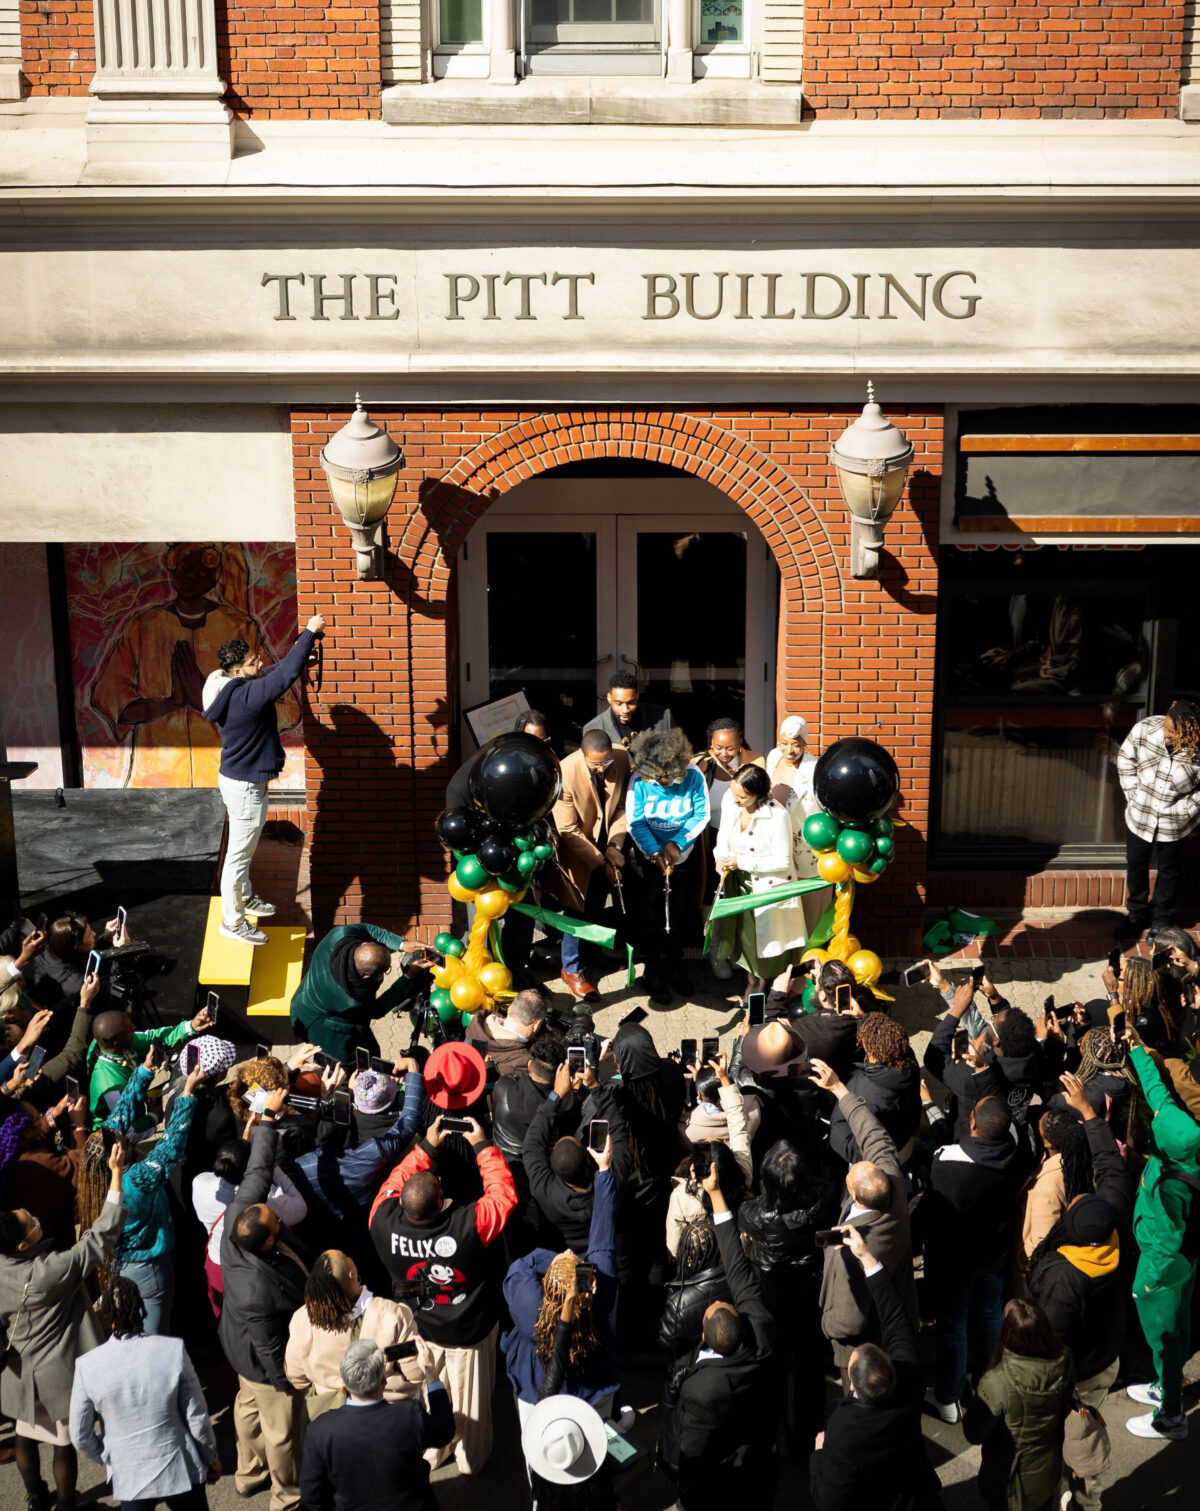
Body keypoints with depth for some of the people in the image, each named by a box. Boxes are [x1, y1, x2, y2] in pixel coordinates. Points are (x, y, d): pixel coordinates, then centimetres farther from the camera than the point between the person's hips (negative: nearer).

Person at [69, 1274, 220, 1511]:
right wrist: (211, 1458, 11)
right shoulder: (174, 1350, -16)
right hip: (180, 1471, -1)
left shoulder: (87, 1365, -14)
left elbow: (80, 1436, -3)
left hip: (129, 1477, 1)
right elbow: (197, 1417, -6)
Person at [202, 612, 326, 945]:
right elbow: (286, 675, -34)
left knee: (243, 849, 28)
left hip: (237, 778, 10)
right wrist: (309, 632, -26)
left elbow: (275, 673, 20)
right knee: (239, 854, 3)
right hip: (244, 786, -10)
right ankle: (233, 923, 14)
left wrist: (300, 649, 9)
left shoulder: (236, 690, 2)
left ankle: (245, 898, 47)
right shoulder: (247, 696, -28)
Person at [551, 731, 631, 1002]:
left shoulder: (622, 759, -19)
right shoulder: (566, 774, -31)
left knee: (599, 903, 16)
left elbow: (623, 807, -5)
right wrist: (601, 862, -22)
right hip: (578, 847, -4)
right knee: (580, 907, 1)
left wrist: (615, 845, -16)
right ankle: (572, 969, 18)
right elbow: (568, 831, -23)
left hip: (607, 842, 4)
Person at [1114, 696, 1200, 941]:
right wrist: (1133, 797, -5)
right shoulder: (1144, 729, -22)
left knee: (1168, 870, 20)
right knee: (1135, 865, 20)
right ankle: (1137, 914, 42)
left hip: (1174, 822, -2)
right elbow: (1125, 760, -4)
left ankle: (1162, 918, 42)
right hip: (1140, 815, 2)